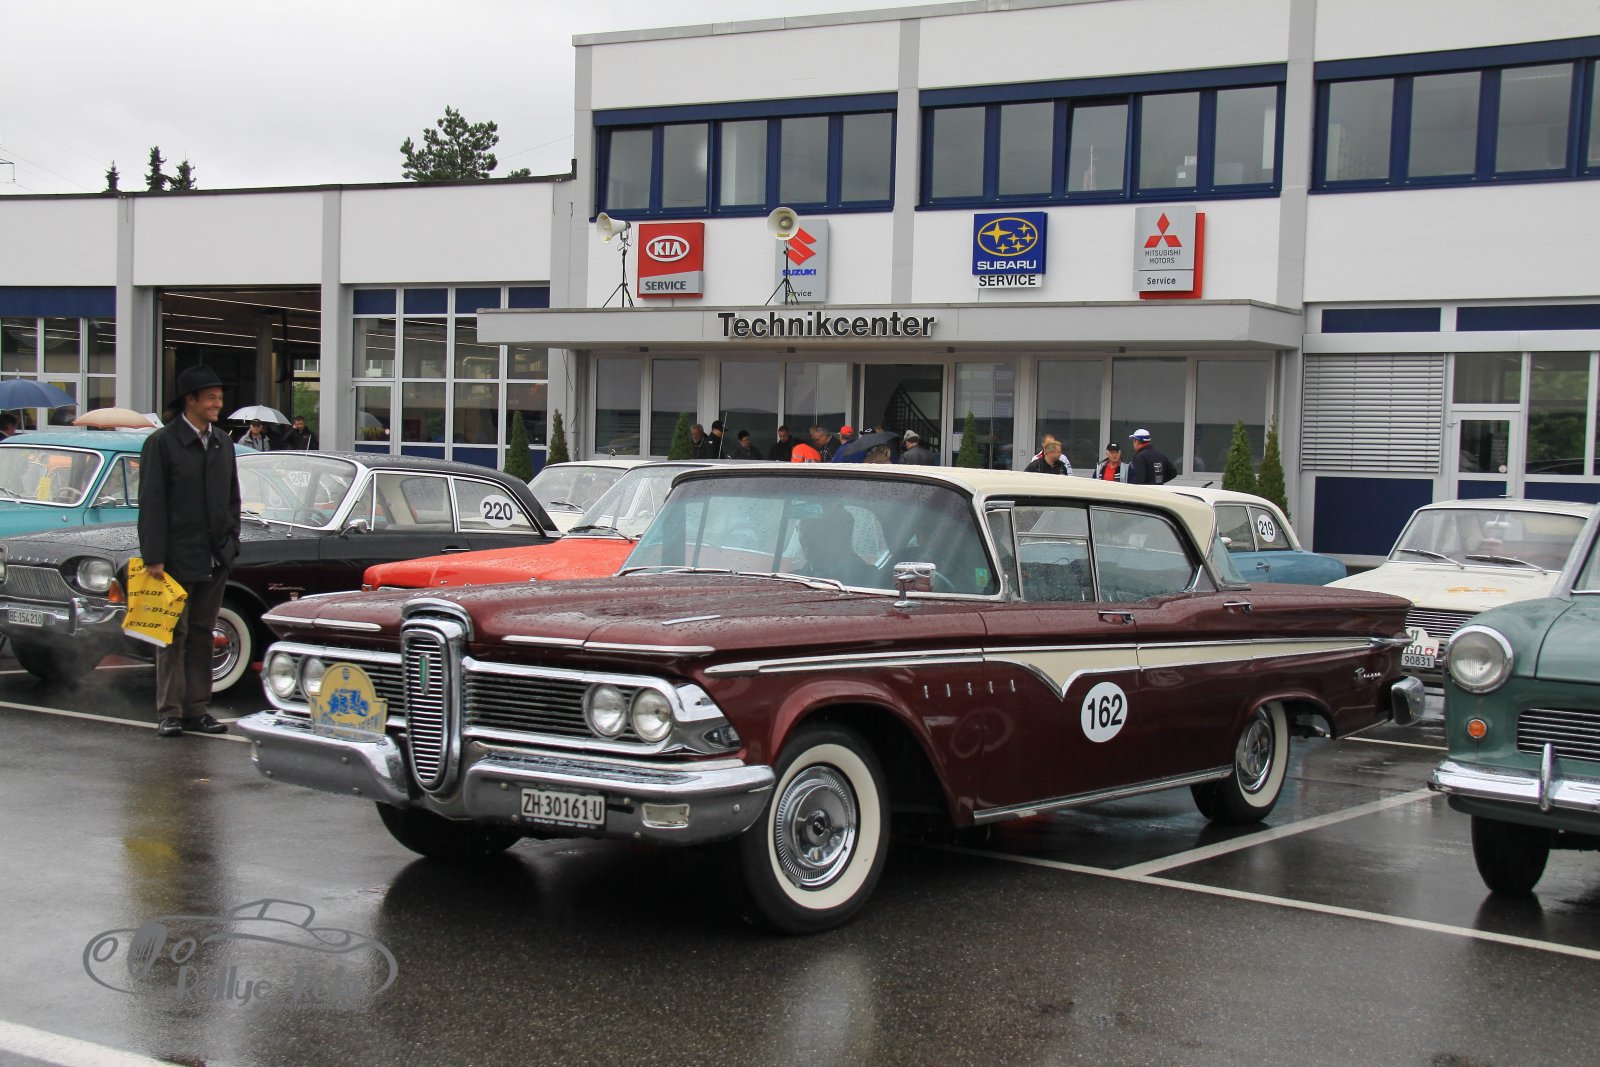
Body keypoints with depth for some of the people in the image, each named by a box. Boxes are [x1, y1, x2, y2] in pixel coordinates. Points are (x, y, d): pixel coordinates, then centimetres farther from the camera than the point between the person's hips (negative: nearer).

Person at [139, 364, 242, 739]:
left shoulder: (223, 442, 12)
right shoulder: (161, 443, -6)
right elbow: (151, 503, -9)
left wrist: (231, 544, 9)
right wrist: (153, 557, -15)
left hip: (215, 558, 6)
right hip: (178, 557, -5)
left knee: (202, 634, 9)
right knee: (174, 634, -1)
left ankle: (196, 710, 15)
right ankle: (169, 712, 4)